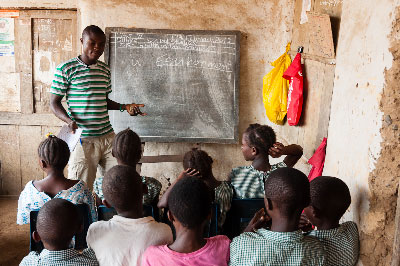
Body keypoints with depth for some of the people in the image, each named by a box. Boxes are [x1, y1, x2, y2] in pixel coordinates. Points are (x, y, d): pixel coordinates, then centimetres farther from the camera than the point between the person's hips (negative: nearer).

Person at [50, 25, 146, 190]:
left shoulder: (105, 70, 12)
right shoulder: (65, 69, -5)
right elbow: (54, 103, -2)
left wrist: (125, 107, 7)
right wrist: (69, 120, -20)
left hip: (107, 136, 5)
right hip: (83, 140, -5)